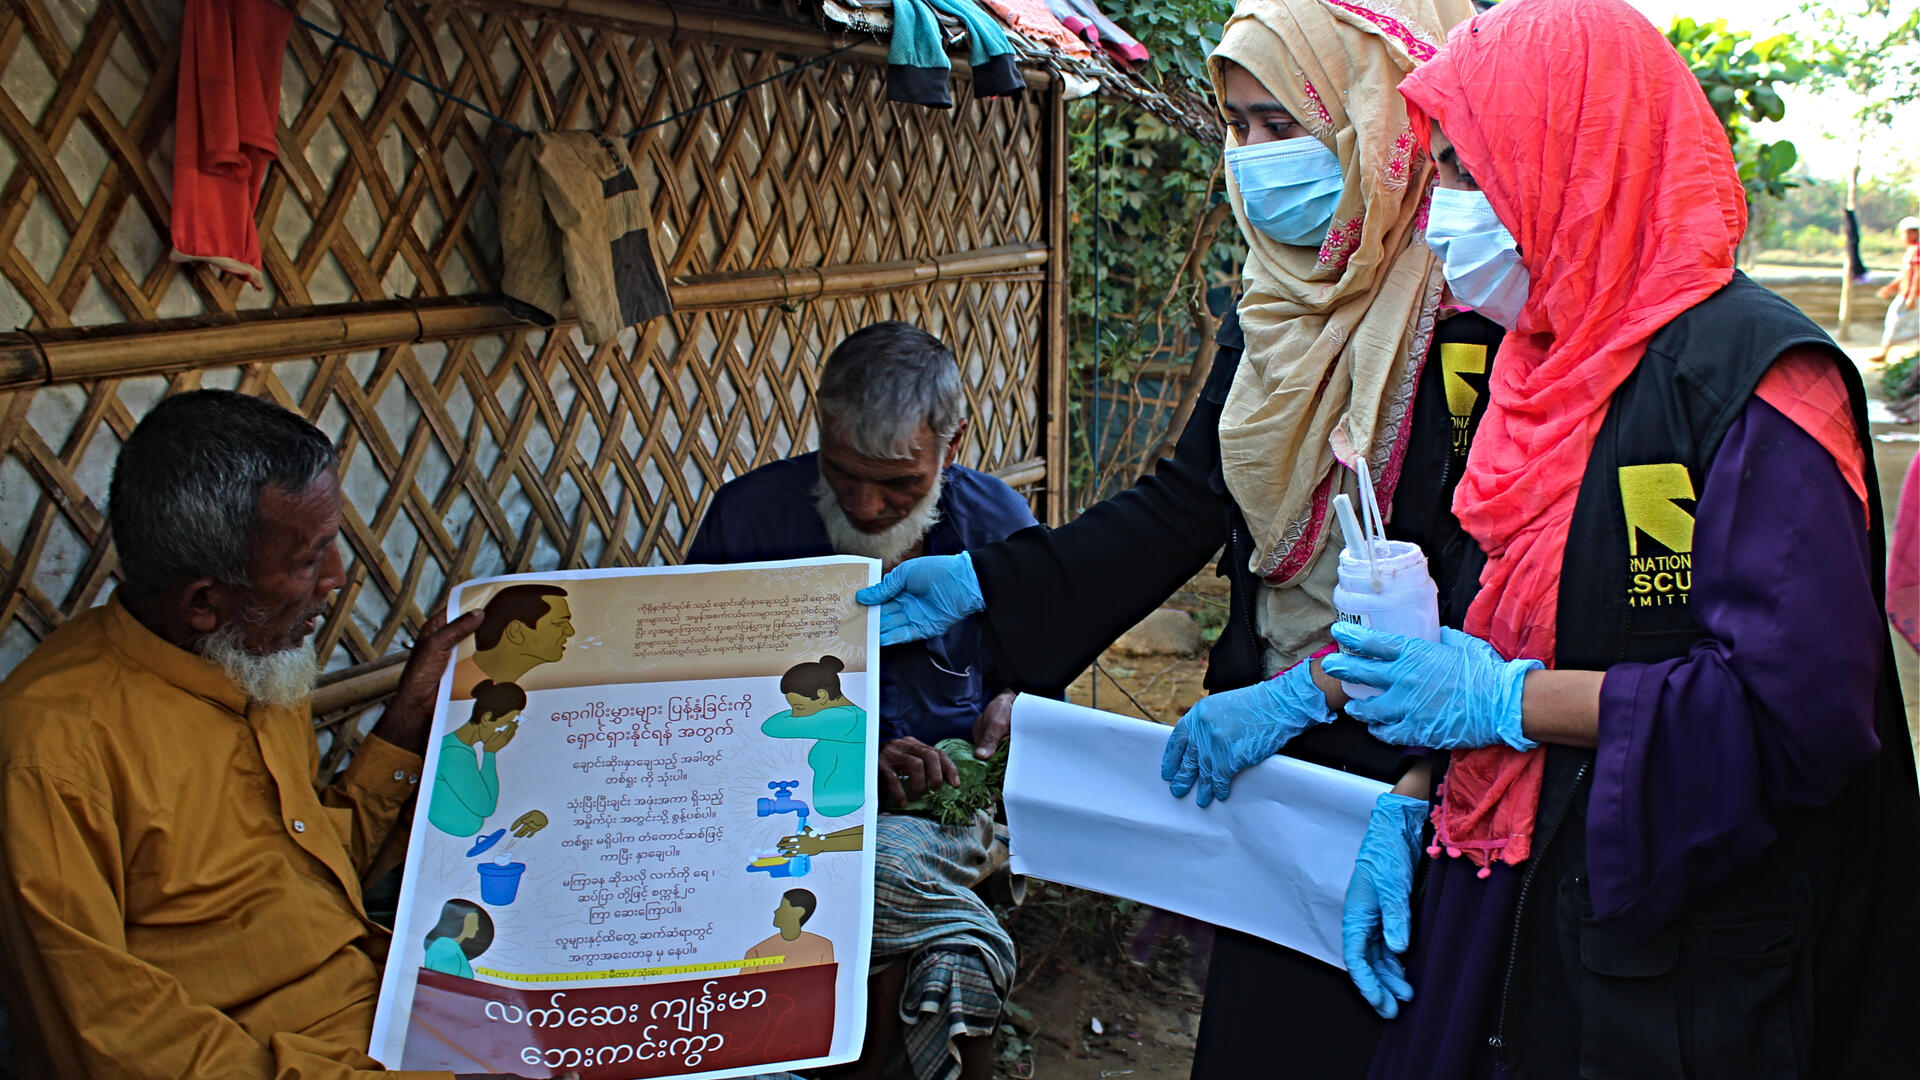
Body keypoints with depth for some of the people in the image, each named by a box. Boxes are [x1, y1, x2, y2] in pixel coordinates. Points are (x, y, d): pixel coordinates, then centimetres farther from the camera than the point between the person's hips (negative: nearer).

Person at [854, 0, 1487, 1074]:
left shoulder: (1489, 315, -17)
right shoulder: (1278, 308, 5)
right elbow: (1184, 505, 6)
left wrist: (1305, 692, -22)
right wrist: (984, 582, -1)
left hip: (1411, 774, -6)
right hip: (1269, 751, 6)